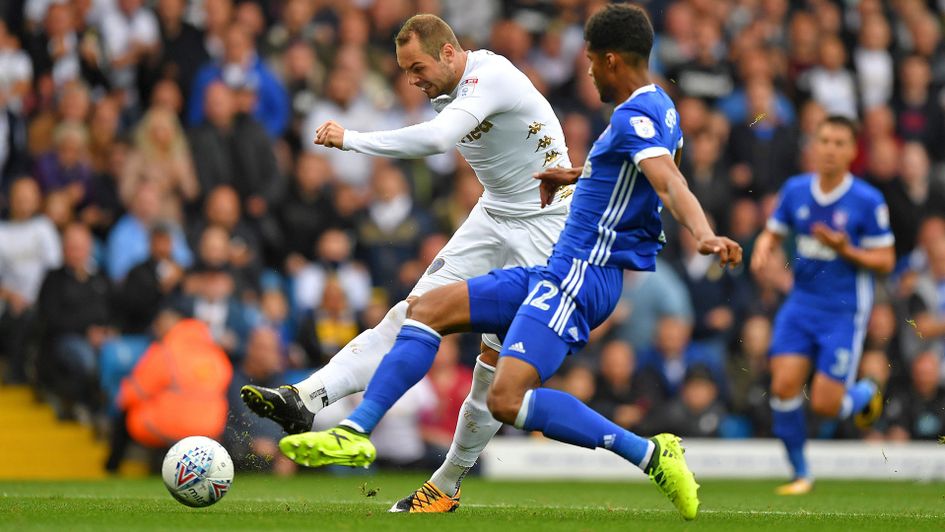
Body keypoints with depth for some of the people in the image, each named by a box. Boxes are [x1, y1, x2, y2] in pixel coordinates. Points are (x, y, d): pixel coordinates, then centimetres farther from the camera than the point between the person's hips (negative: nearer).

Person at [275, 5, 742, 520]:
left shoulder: (636, 116, -16)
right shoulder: (656, 109, 15)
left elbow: (670, 184, -34)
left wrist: (705, 236, -51)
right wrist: (577, 175, 41)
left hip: (580, 277, -11)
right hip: (560, 270, 11)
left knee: (507, 400, -25)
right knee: (427, 309, 9)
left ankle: (651, 455, -20)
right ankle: (355, 432, 6)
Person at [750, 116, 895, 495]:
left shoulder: (868, 201, -11)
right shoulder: (795, 190, 1)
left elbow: (885, 262, -7)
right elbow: (772, 233, 14)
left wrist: (846, 250, -23)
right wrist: (763, 249, -9)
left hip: (845, 311, -4)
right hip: (802, 303, 4)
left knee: (825, 405, -8)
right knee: (784, 385, -12)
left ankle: (866, 393, 29)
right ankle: (801, 474, 6)